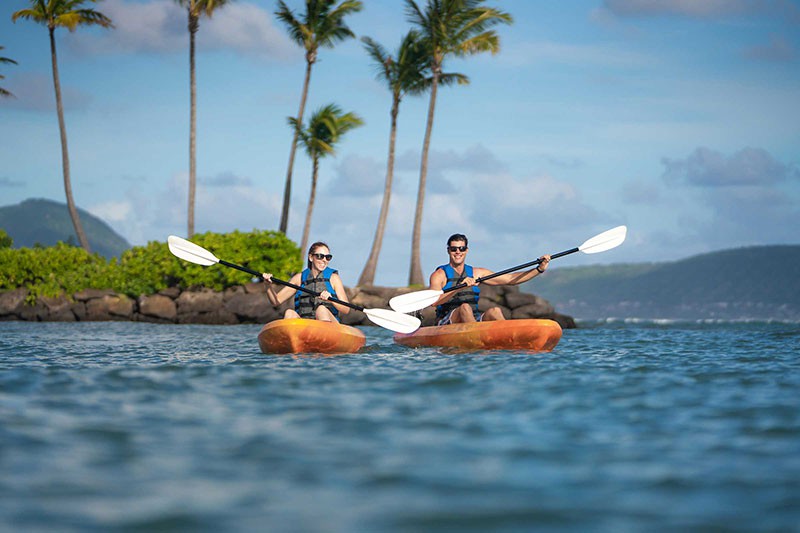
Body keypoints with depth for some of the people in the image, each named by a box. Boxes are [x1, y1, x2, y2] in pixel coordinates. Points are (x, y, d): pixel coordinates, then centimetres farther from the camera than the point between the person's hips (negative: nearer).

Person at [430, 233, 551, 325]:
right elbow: (434, 301, -17)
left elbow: (510, 279, 14)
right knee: (465, 307, -33)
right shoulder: (440, 274, 3)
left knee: (494, 311, -25)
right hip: (446, 323, -4)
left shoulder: (476, 273, 18)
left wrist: (539, 269, 5)